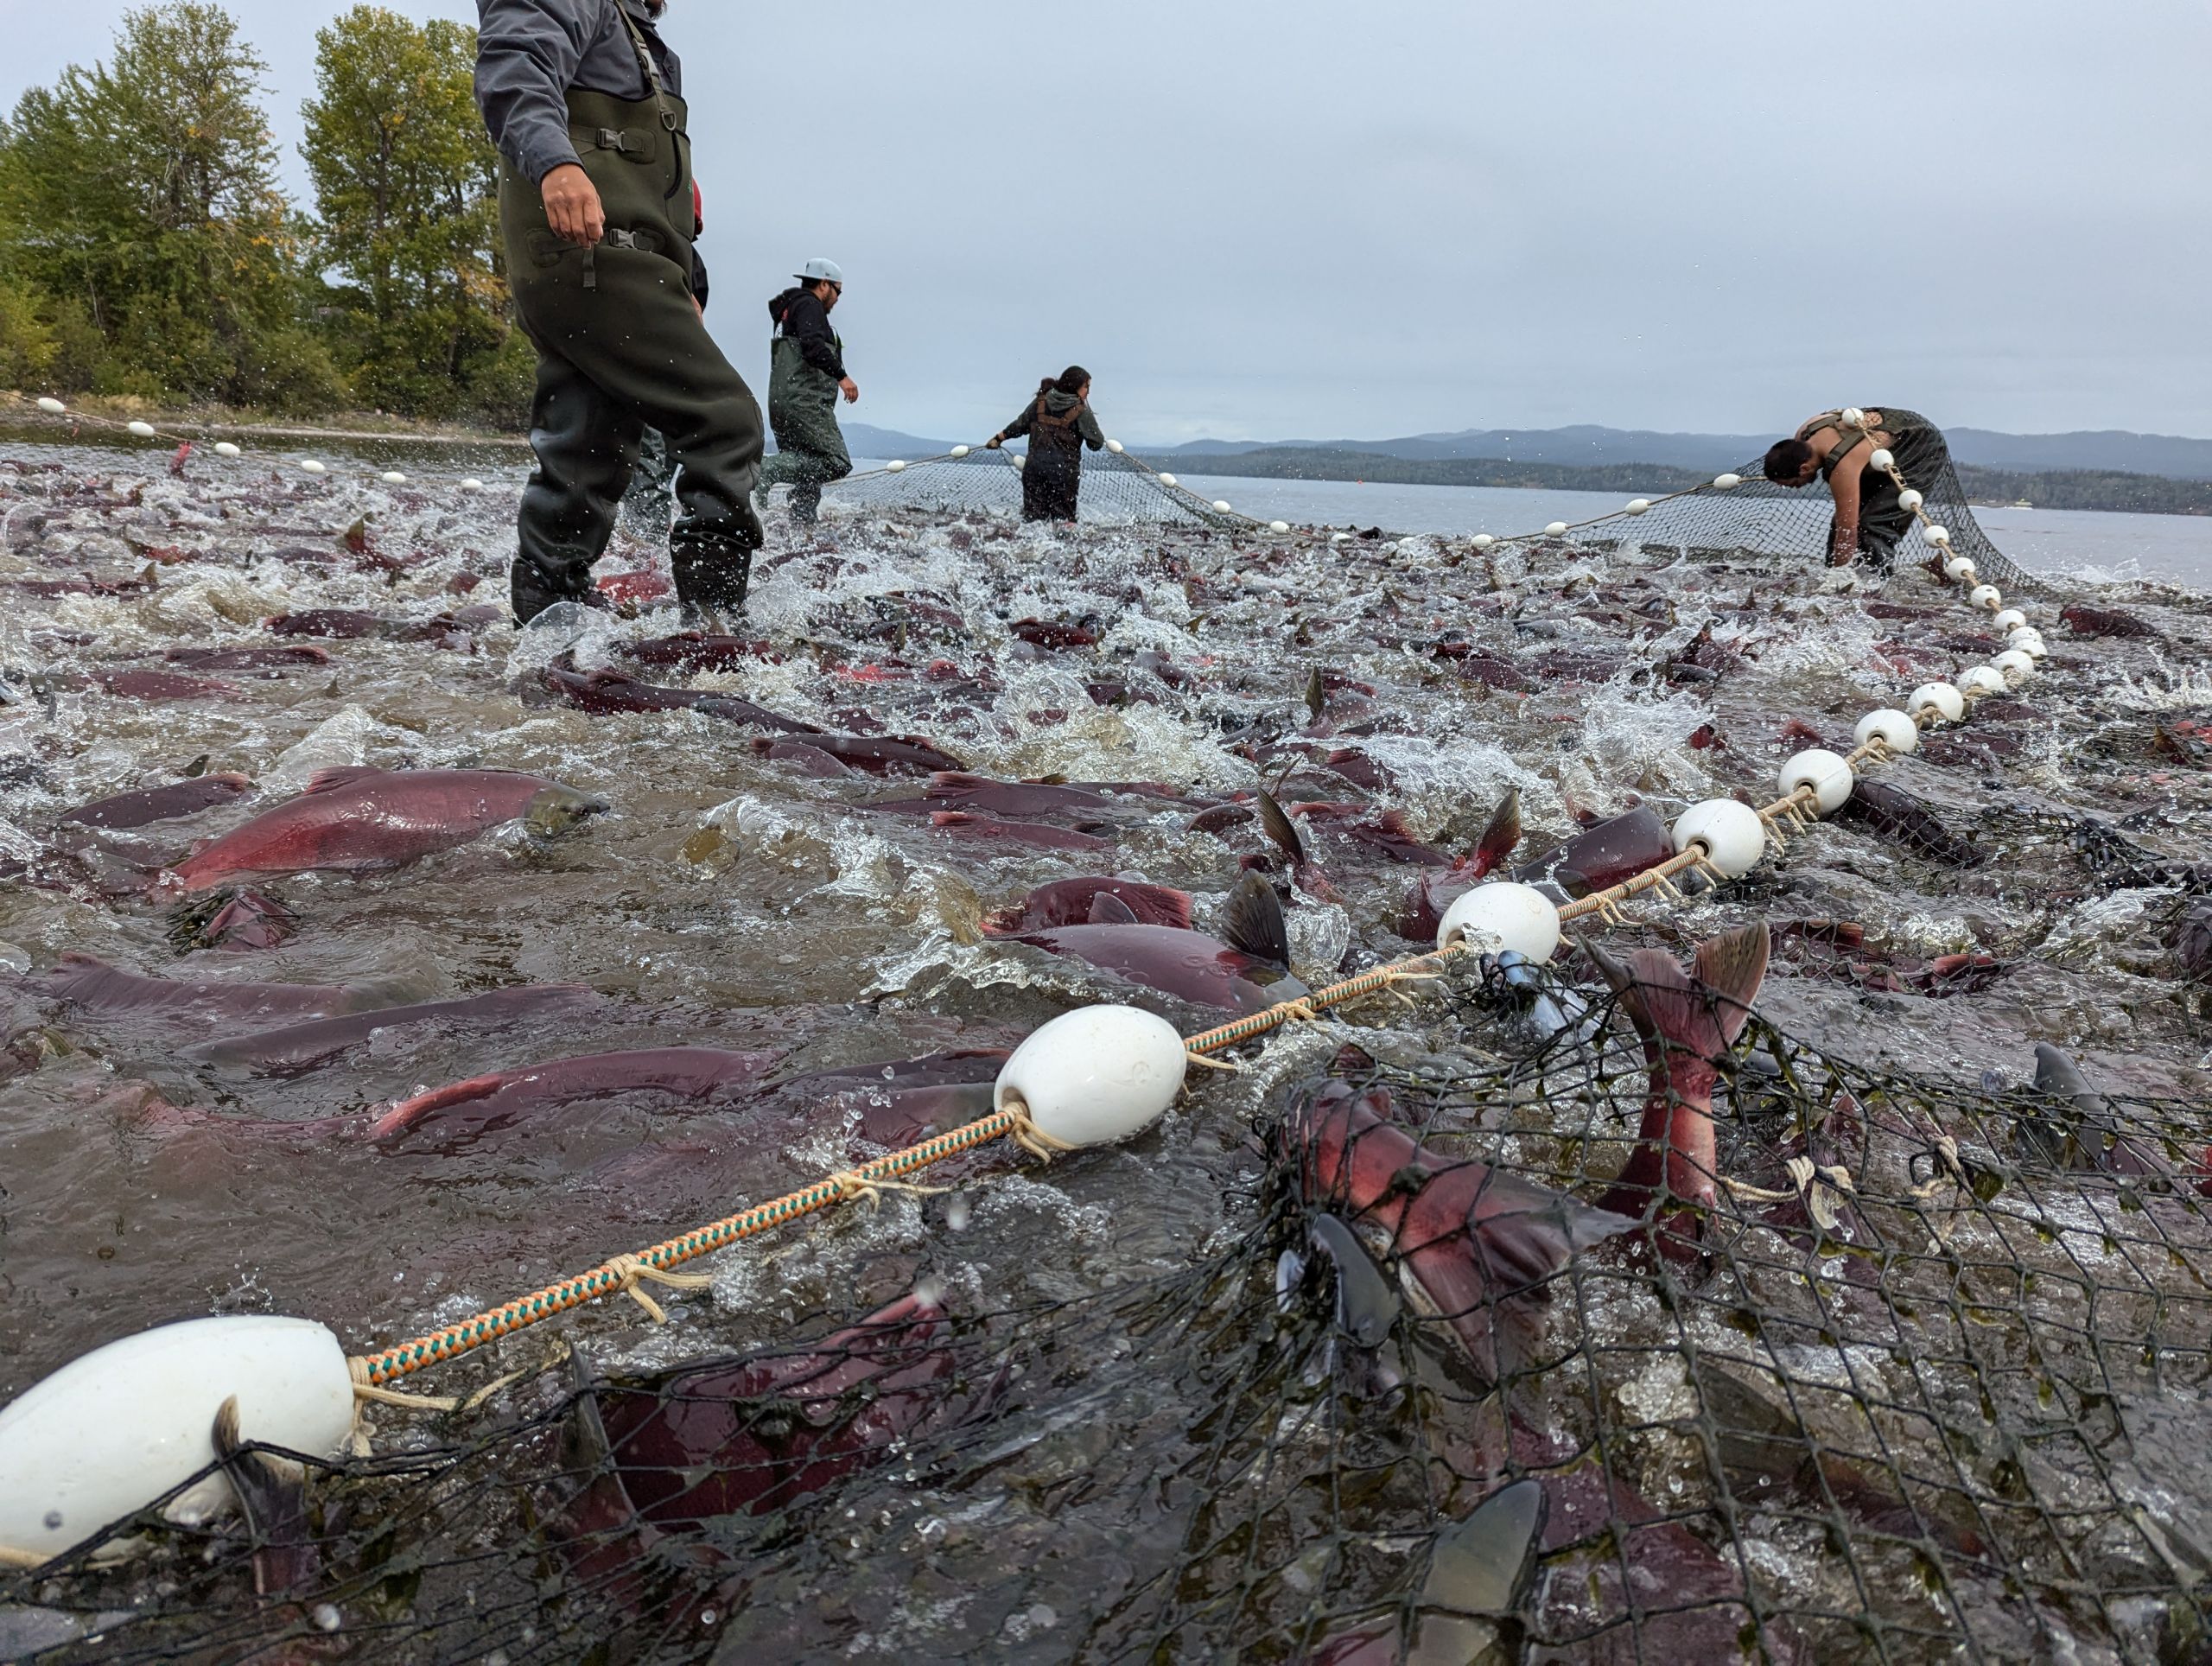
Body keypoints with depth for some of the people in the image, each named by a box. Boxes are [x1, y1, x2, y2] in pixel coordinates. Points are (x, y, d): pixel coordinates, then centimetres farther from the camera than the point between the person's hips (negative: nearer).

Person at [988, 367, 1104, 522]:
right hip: (1064, 473, -4)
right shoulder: (1081, 412, -7)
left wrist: (998, 438, 30)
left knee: (1032, 519, 6)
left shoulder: (1041, 402, 6)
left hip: (1034, 469, 4)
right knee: (1064, 522, 4)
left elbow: (1020, 425, 15)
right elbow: (1097, 443, -6)